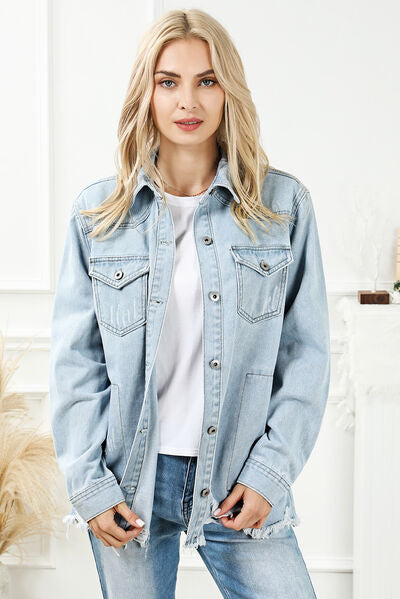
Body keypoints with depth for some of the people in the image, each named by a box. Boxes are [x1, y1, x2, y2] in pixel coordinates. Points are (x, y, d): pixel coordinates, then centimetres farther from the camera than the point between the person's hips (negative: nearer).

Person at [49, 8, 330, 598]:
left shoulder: (284, 206, 0)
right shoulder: (97, 212, 2)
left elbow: (306, 351, 0)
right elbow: (75, 357, 2)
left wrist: (271, 470, -6)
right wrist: (88, 483, -3)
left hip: (238, 484, 0)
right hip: (128, 484, 1)